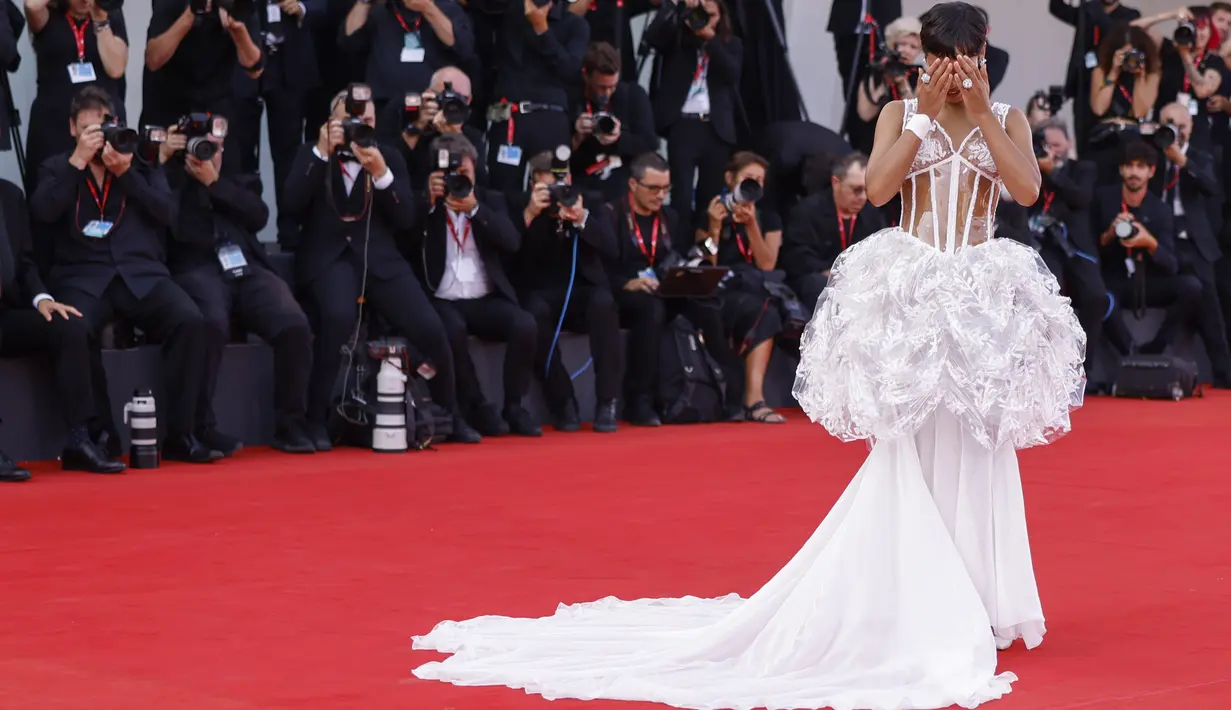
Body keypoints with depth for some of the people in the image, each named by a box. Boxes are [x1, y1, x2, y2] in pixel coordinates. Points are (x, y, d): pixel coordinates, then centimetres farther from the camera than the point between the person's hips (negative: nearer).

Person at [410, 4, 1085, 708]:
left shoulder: (1008, 118, 6)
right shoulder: (901, 113, 4)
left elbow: (1028, 189, -11)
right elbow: (877, 186, -12)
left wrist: (982, 113, -11)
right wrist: (925, 115, -12)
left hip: (986, 293, 1)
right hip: (913, 289, -1)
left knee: (978, 451, 3)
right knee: (908, 451, 0)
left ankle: (975, 603, 11)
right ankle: (910, 601, 6)